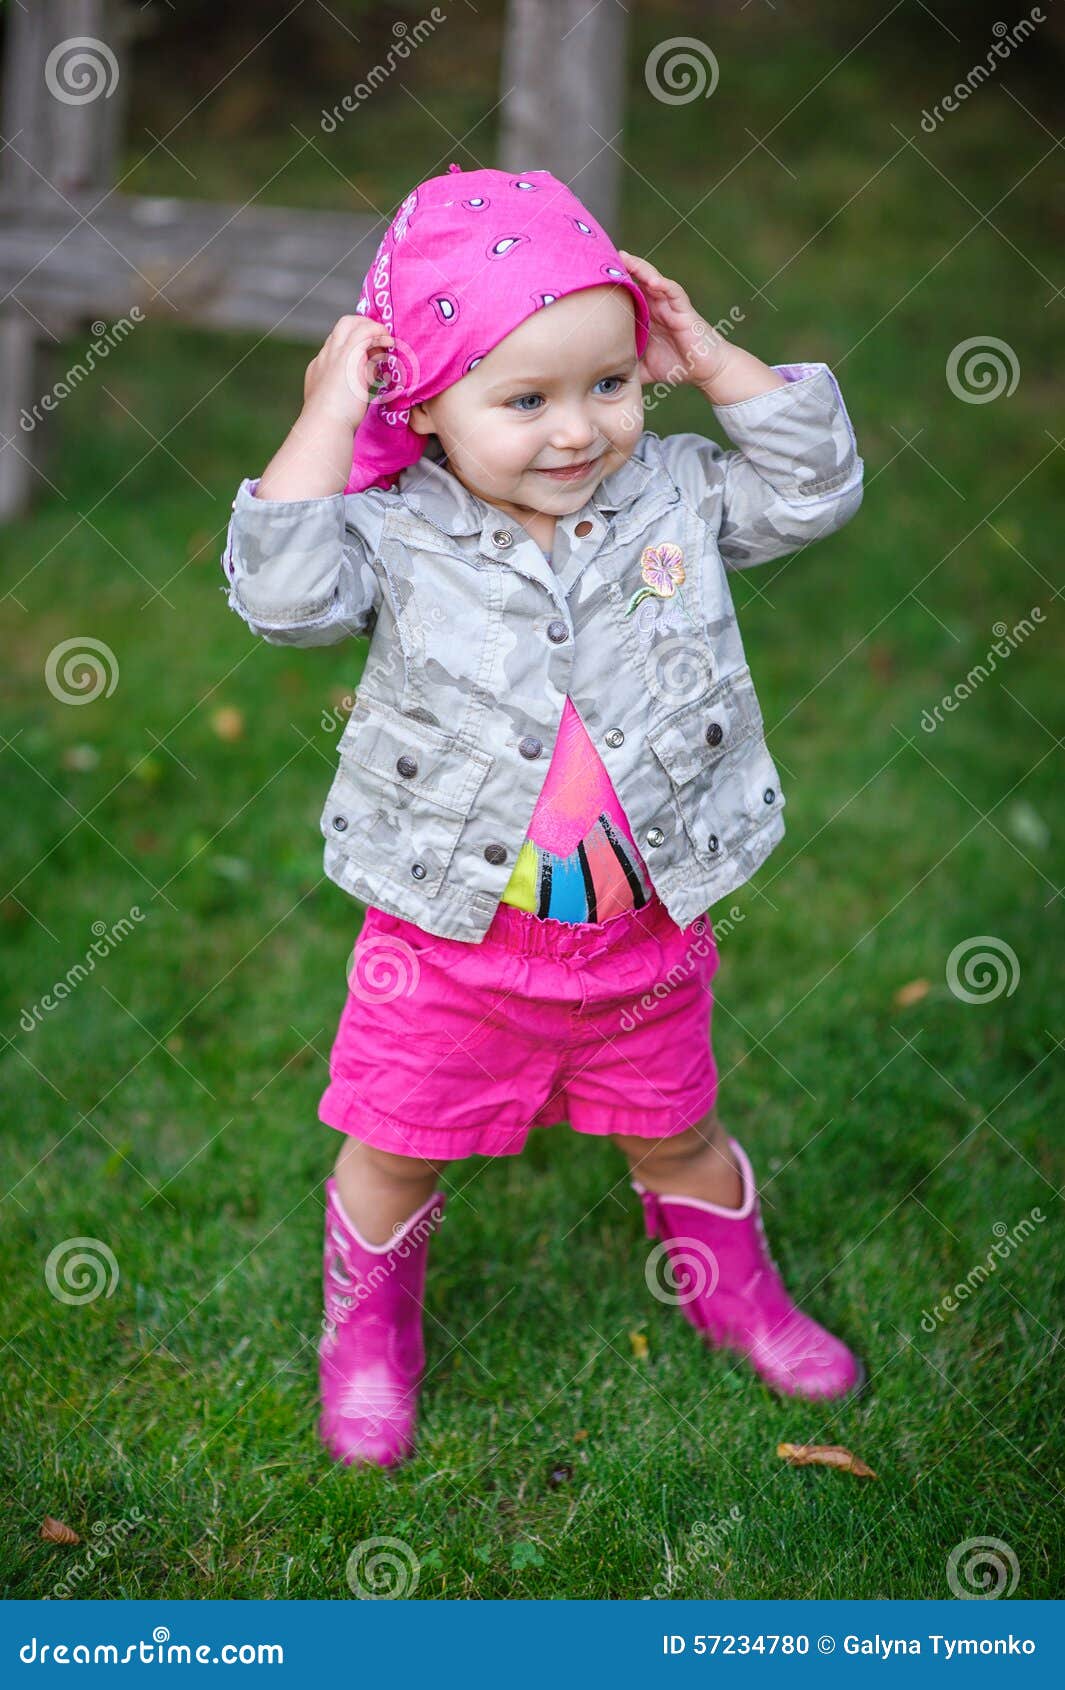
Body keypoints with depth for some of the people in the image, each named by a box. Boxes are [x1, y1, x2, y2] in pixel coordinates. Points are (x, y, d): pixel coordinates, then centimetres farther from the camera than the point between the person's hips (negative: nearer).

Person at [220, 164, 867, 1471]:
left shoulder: (670, 495, -4)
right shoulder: (395, 531, -14)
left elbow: (817, 489, -3)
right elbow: (281, 592, -27)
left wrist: (713, 358, -9)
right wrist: (326, 420, -26)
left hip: (645, 934, 2)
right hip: (450, 937, -2)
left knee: (676, 1136, 23)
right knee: (393, 1152, 15)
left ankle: (730, 1293, 52)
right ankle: (368, 1337, 43)